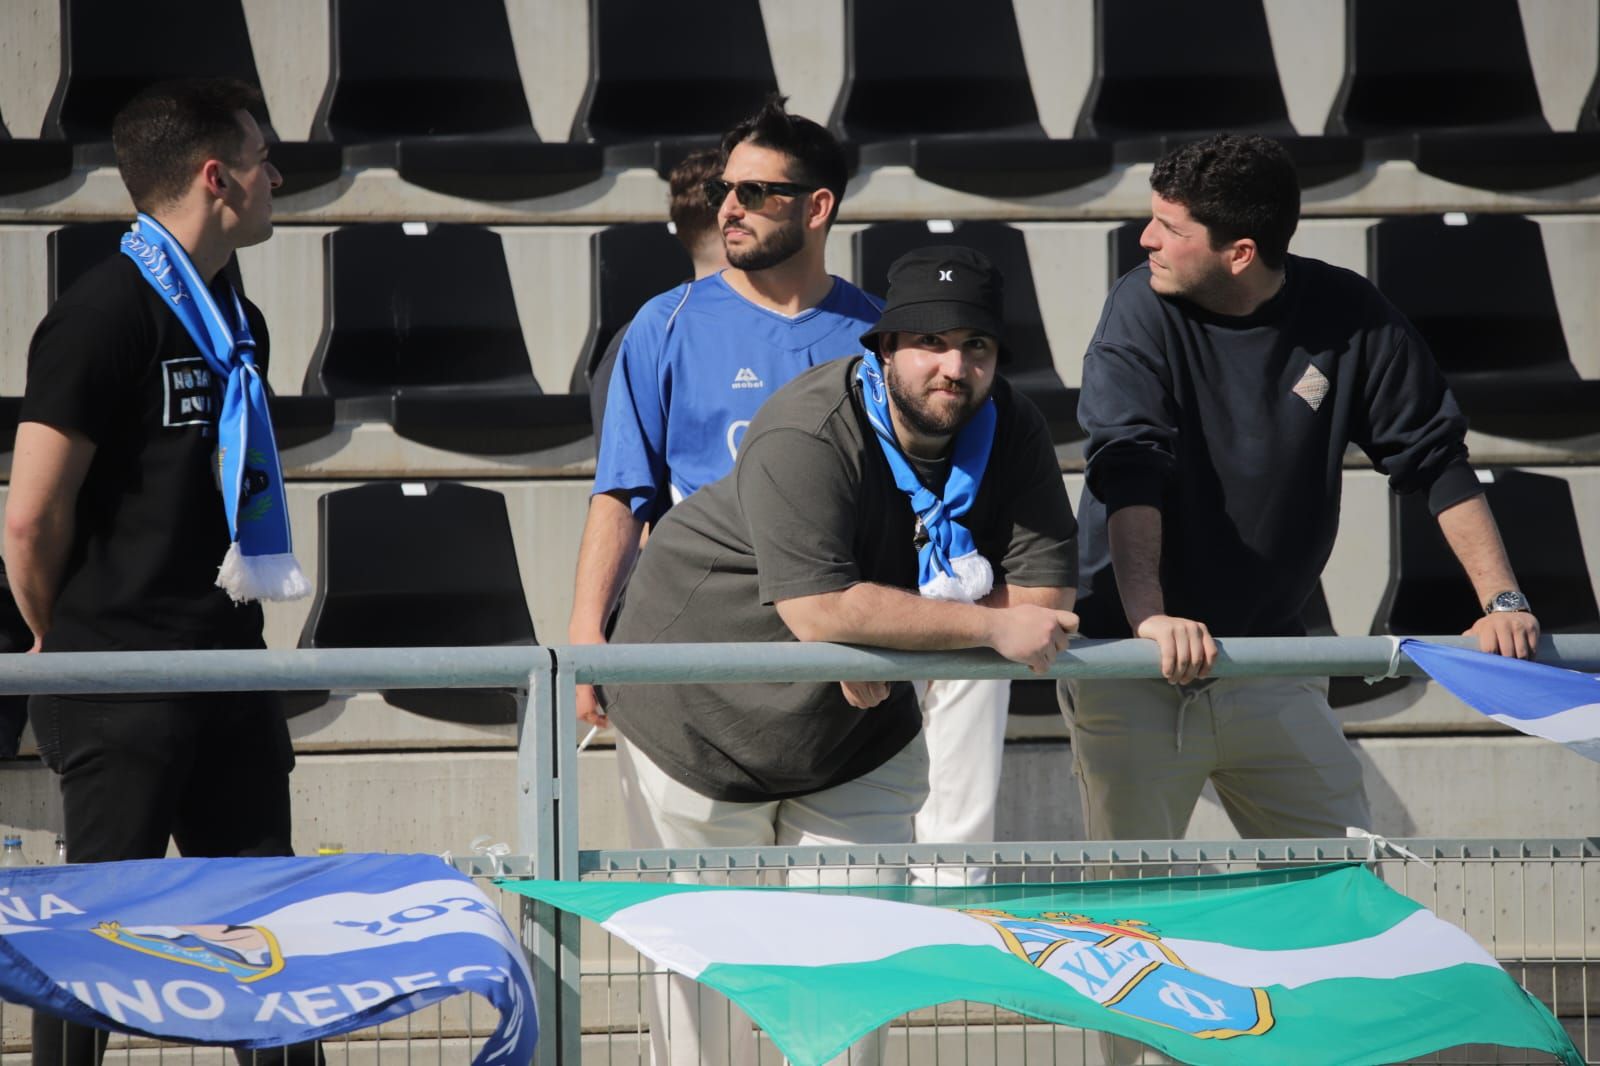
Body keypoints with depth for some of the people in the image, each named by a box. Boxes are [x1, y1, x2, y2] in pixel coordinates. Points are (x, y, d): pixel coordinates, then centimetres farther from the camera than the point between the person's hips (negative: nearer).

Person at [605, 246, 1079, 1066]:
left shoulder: (1011, 431, -10)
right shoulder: (808, 436, -30)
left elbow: (1044, 594, -16)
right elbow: (819, 609, -39)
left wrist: (886, 637, -28)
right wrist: (991, 626, -35)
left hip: (860, 735, 5)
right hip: (706, 717, -5)